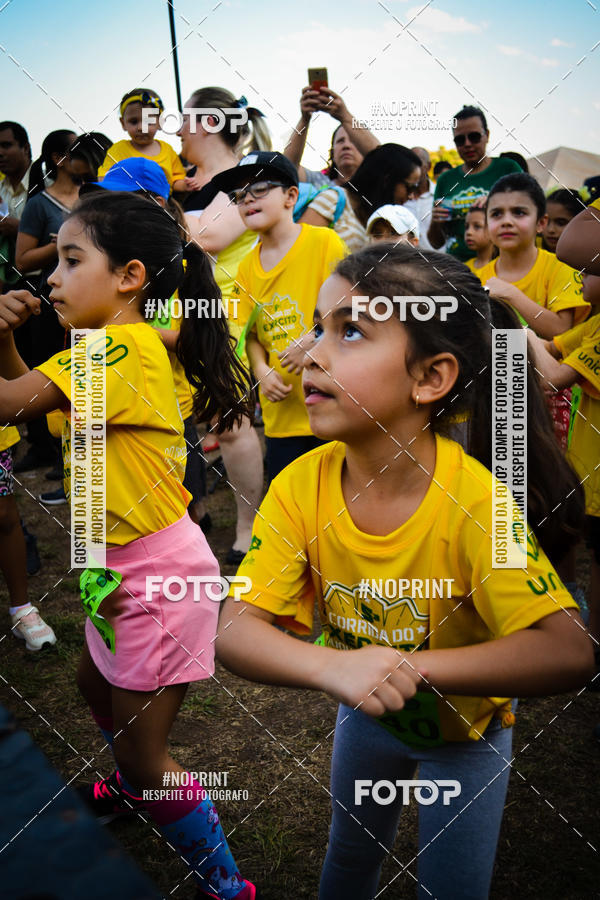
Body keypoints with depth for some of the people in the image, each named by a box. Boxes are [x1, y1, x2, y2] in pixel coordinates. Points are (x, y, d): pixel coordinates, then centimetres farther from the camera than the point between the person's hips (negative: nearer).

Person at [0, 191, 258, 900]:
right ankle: (134, 780, 62)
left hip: (158, 573, -10)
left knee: (143, 758, 2)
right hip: (119, 566, 10)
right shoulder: (111, 347, 7)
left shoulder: (122, 346, -24)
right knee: (96, 684, 33)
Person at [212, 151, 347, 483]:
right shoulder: (247, 266, 10)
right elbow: (252, 333, 15)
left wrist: (314, 339, -23)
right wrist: (262, 371, -4)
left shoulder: (324, 242, -6)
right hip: (282, 413, 5)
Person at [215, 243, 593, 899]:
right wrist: (332, 667, -45)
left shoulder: (473, 501, -35)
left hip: (466, 725, -3)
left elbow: (567, 653, -39)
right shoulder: (302, 486, -25)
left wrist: (408, 668, -43)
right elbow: (235, 629, -26)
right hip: (366, 717, 3)